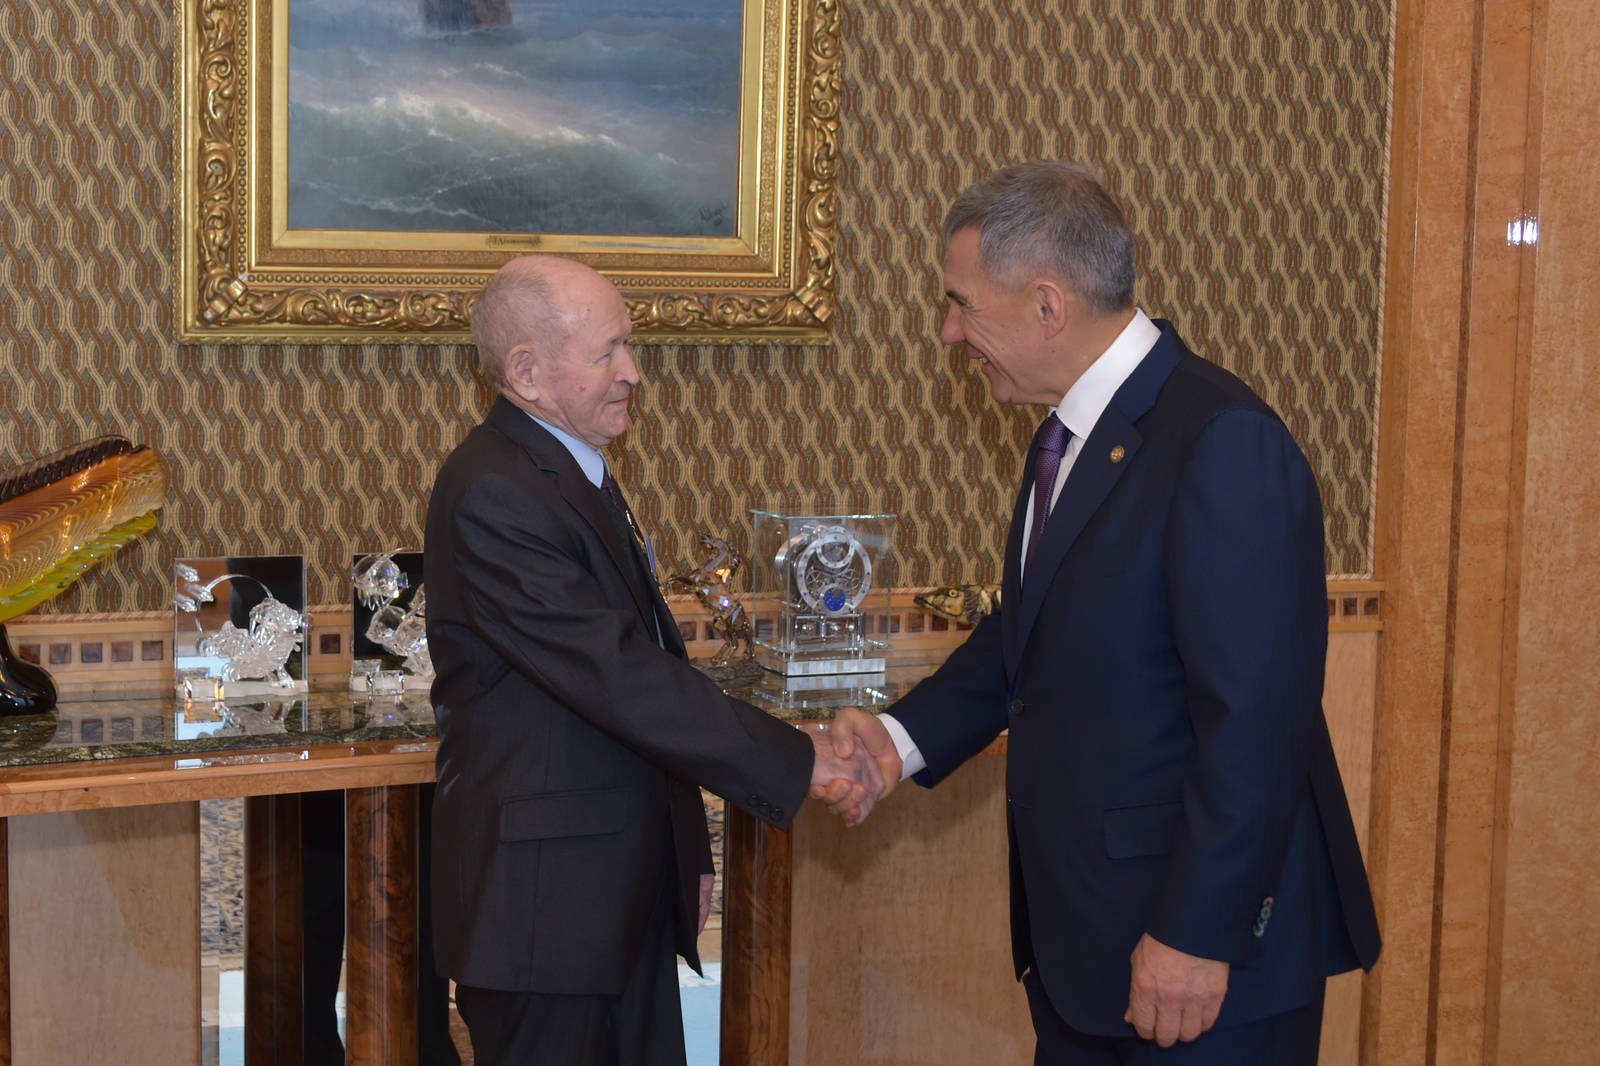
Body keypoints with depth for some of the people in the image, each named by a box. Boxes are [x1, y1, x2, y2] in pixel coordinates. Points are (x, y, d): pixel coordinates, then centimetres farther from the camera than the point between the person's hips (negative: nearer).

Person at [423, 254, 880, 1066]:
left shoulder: (577, 472, 14)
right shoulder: (494, 494, -19)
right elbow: (618, 678, -25)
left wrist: (685, 850, 20)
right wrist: (798, 762, -22)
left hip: (627, 893, 9)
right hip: (543, 902, -9)